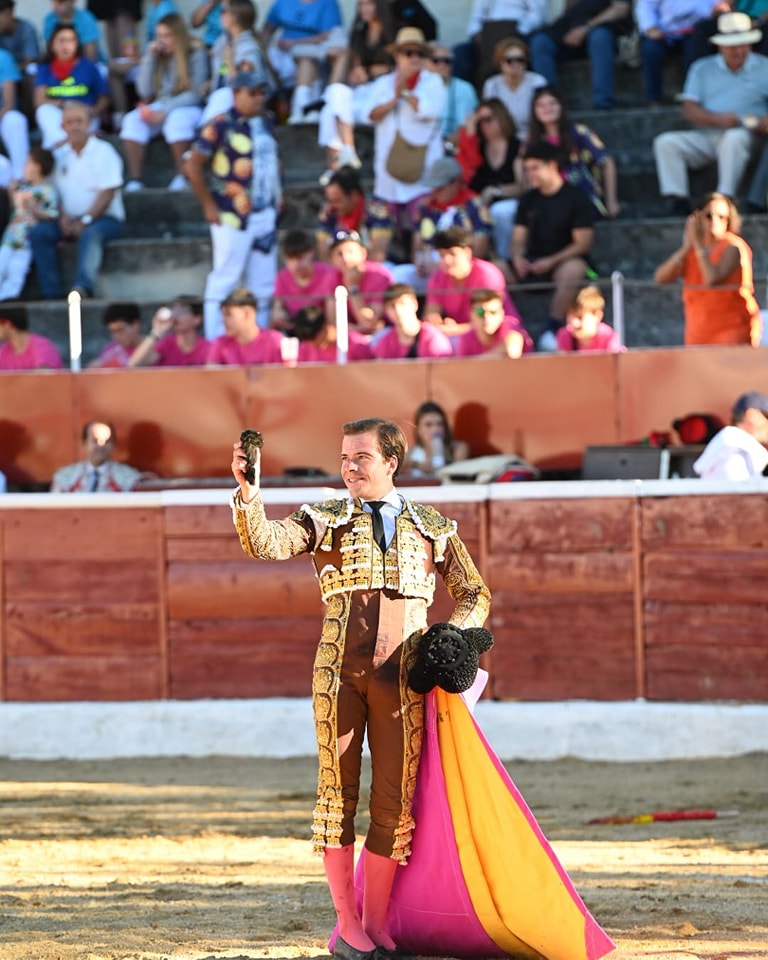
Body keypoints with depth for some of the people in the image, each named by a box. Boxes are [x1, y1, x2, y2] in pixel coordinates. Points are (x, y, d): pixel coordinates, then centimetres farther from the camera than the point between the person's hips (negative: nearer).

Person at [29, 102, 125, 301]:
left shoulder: (103, 152, -2)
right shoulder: (59, 155, 14)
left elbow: (107, 193, -9)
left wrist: (85, 221, -17)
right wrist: (63, 218, -10)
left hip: (104, 218, -5)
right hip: (69, 219, 5)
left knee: (90, 234, -38)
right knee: (38, 233, -22)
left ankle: (83, 286, -56)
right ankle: (52, 292, -27)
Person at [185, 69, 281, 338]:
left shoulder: (266, 122, 10)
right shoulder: (221, 126, -12)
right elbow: (192, 165, -12)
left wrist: (277, 193, 12)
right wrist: (209, 205, -11)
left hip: (266, 215, 7)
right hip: (232, 216, -7)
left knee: (264, 283, 11)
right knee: (224, 282, -4)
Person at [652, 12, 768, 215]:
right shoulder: (702, 68, 18)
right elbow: (689, 111, 6)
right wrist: (719, 119, -13)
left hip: (744, 134, -3)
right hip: (705, 136, 3)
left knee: (734, 138, -38)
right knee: (665, 142, -20)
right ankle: (677, 200, -28)